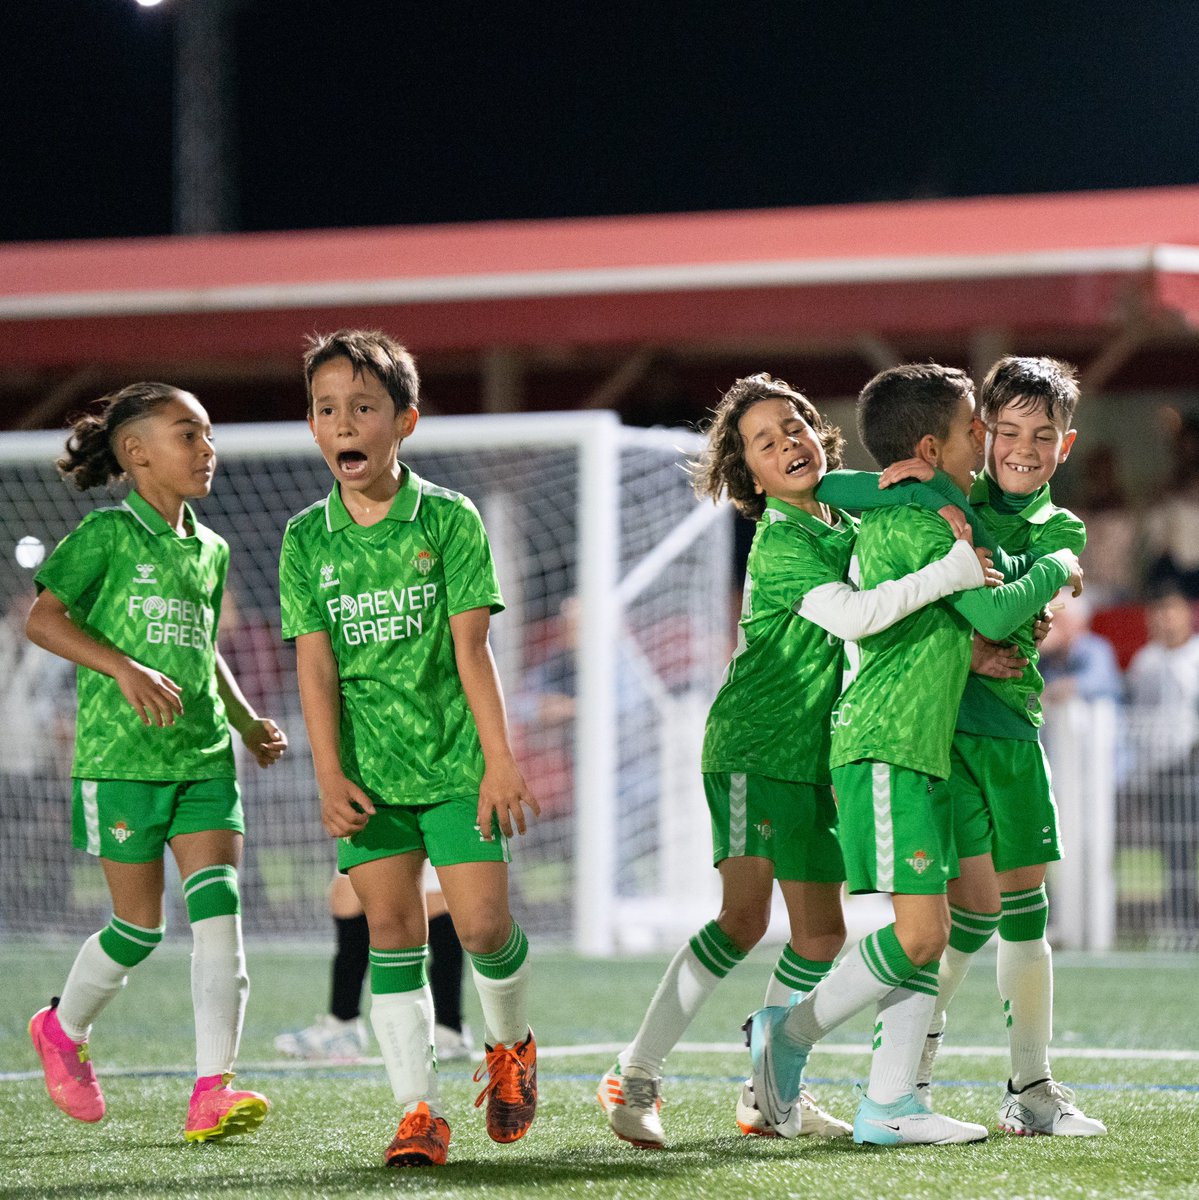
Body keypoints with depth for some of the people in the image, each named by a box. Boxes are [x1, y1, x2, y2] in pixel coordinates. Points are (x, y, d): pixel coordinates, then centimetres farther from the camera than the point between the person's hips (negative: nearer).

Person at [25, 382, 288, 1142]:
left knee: (219, 907, -10)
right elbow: (43, 618, -10)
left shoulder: (211, 551, 15)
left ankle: (213, 1092, -15)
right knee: (141, 924, 2)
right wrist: (126, 670, -21)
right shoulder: (110, 533, -5)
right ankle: (64, 1030, 31)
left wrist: (249, 722, 14)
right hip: (121, 756, -5)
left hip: (205, 757, 5)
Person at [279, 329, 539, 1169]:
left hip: (456, 759, -2)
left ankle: (509, 1045, 22)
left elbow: (471, 645, -6)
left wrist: (500, 760, -10)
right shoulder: (308, 540, 3)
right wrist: (330, 776, -8)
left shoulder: (449, 520, -3)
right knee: (392, 931, -3)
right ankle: (419, 1112, 0)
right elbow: (316, 664, 0)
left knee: (483, 921, -8)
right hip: (370, 768, 2)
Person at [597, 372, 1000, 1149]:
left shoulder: (849, 529, 13)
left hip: (819, 755, 8)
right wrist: (948, 573, -27)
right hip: (755, 743, -8)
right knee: (744, 918, -17)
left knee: (822, 931, 6)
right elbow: (850, 616, -27)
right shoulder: (778, 540, -12)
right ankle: (636, 1077, -12)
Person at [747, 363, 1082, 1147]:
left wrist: (972, 651, 18)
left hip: (921, 750, 10)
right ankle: (791, 1034, 1)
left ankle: (889, 1104, 4)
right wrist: (1057, 571, 0)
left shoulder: (892, 516, 18)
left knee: (932, 932, 5)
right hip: (885, 749, -10)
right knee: (918, 933, -13)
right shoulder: (914, 523, -12)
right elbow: (991, 612, -16)